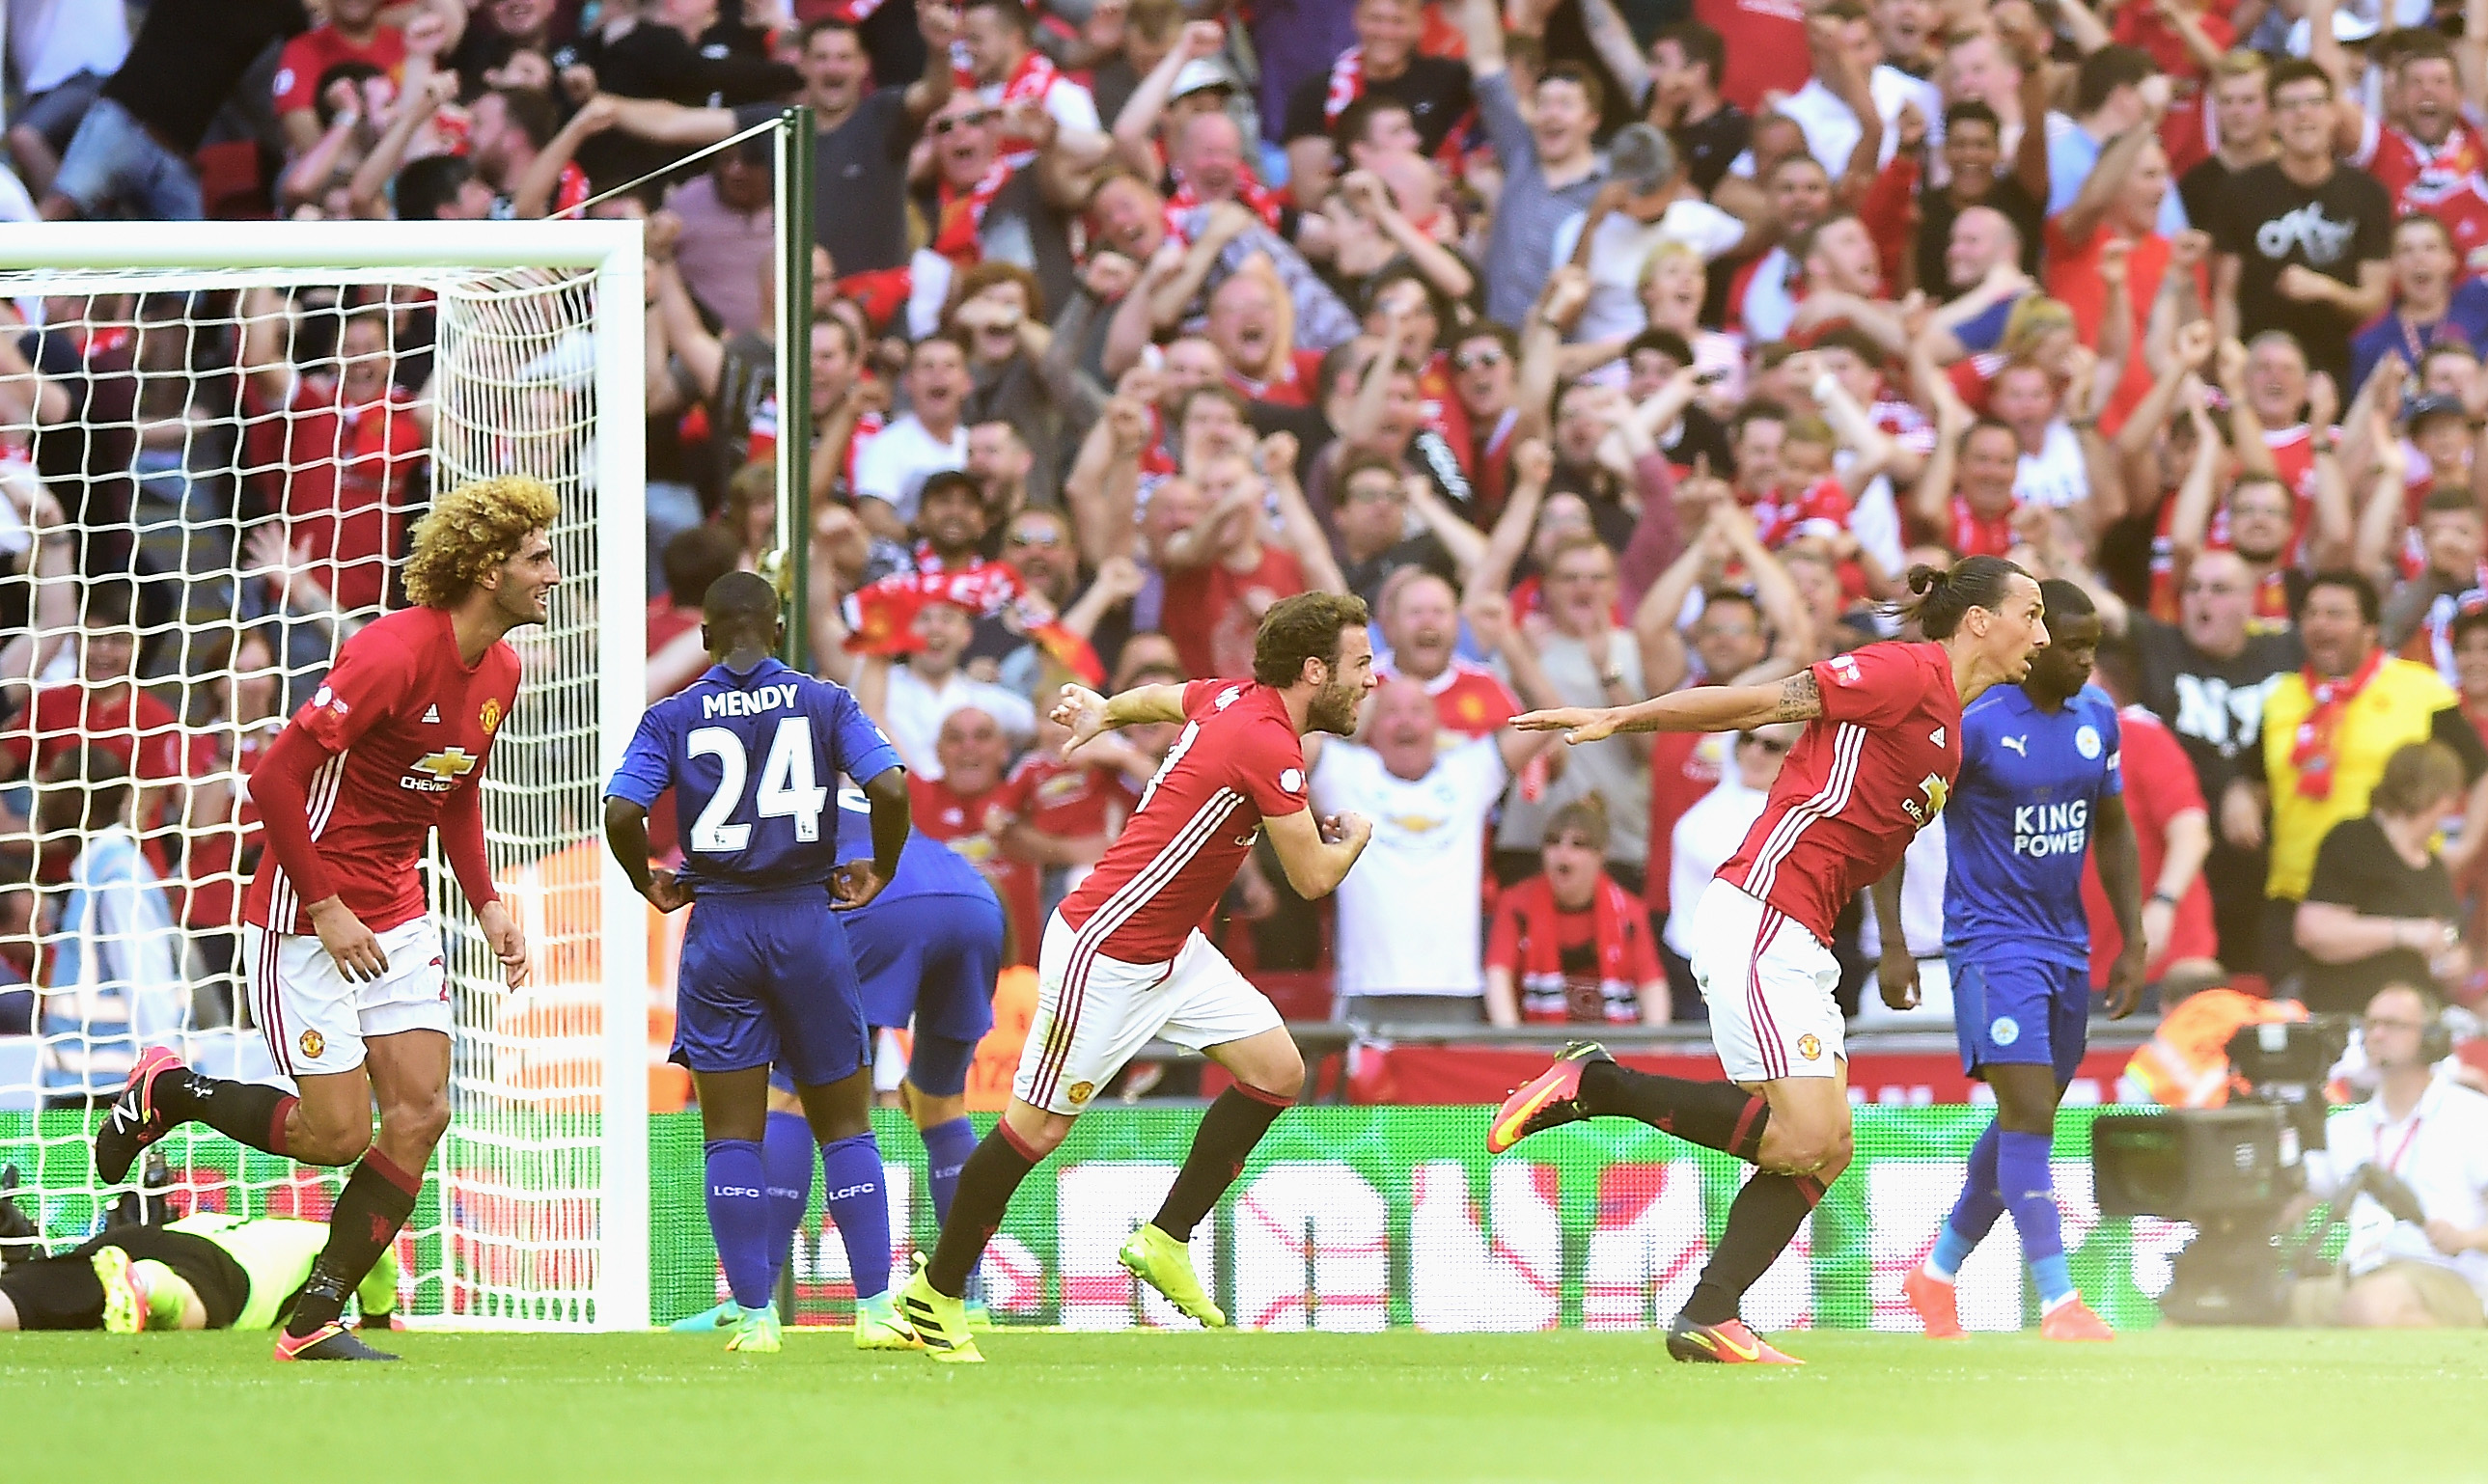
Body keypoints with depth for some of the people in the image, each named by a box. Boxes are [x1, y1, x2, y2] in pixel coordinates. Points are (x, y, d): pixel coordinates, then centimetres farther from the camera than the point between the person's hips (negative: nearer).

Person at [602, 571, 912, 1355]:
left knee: (732, 1136, 4)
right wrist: (878, 872, 6)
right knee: (845, 1125, 9)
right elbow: (890, 789, -11)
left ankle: (754, 1316, 0)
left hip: (720, 931, 0)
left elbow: (621, 814, -10)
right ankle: (876, 1307, 4)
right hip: (808, 922, 0)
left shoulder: (672, 717, 2)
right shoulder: (824, 703, 1)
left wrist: (647, 883, 8)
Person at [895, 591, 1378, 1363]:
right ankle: (936, 1293, 10)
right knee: (1039, 1126, -2)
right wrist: (1356, 836, 3)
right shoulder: (1269, 746, -25)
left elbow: (1161, 698, 24)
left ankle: (1165, 1243, 11)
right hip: (1105, 951, -10)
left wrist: (1104, 710, 45)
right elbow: (1313, 877, -19)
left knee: (1277, 1071, 2)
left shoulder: (1232, 697, 2)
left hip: (1171, 950, 10)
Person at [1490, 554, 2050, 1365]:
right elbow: (1762, 701, -10)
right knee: (1804, 1138, -15)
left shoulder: (1948, 726, 19)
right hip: (1758, 915, -10)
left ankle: (1707, 1318, 7)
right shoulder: (1908, 673, -8)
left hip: (1799, 943, 10)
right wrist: (1615, 719, -11)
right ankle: (1593, 1086, -6)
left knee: (1825, 1150, 4)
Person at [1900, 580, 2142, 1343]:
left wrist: (2133, 946, 12)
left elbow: (2113, 830, 17)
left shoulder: (2095, 715, 6)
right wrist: (1892, 946, -12)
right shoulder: (1972, 720, -14)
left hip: (2067, 947, 7)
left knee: (2025, 1123, 12)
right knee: (2029, 1113, -16)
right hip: (1992, 942, -7)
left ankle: (1938, 1273, 29)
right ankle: (2059, 1302, -18)